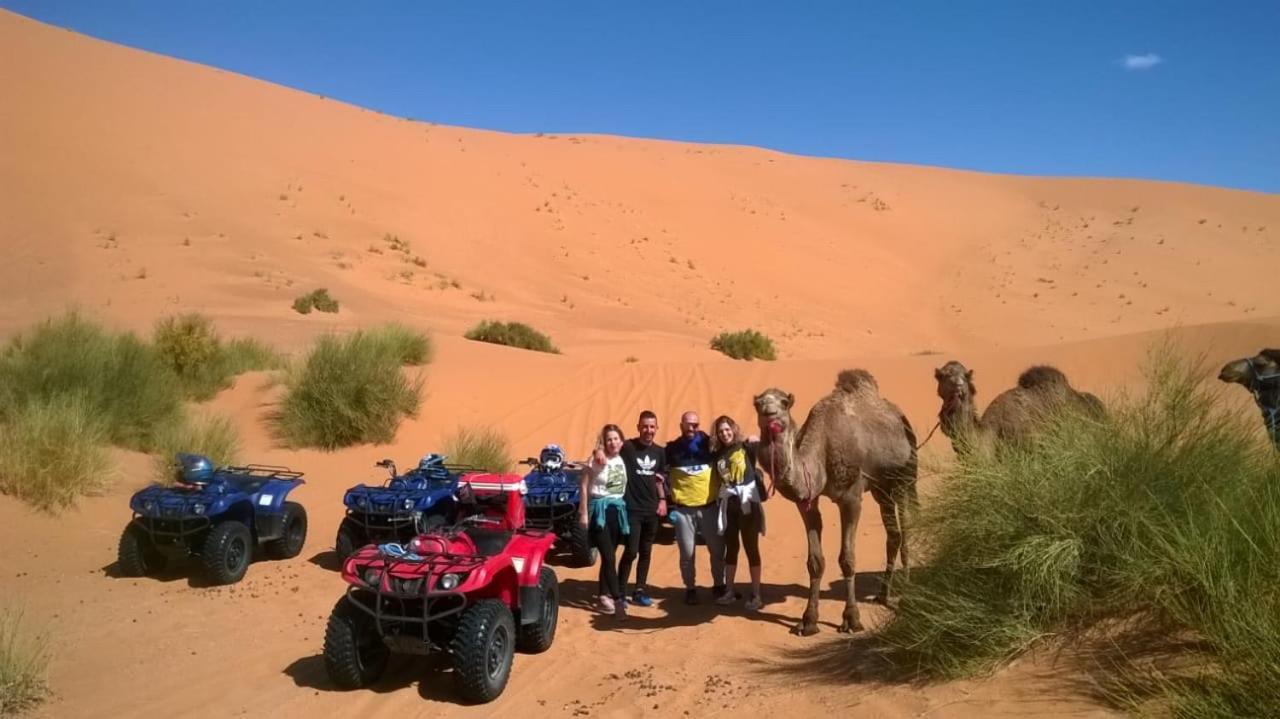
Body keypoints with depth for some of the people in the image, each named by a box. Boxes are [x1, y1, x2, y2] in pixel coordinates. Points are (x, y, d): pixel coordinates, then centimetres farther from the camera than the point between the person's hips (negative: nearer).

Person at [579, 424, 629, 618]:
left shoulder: (622, 460, 5)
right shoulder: (596, 460, -7)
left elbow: (625, 486, 13)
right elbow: (584, 486, -5)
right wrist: (584, 512, -7)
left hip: (618, 510, 5)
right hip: (599, 509, -5)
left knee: (609, 556, 10)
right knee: (609, 557, -10)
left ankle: (605, 596, 19)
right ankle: (618, 599, -11)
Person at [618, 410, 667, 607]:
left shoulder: (659, 452, 8)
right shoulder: (628, 447, -9)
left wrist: (662, 499, 10)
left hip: (652, 509, 6)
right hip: (632, 509, -5)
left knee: (645, 552, 11)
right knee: (631, 551, -7)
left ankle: (639, 591, 20)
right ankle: (620, 591, 6)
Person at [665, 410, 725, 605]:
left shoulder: (709, 443, 2)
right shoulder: (672, 448, 2)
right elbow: (663, 476, 8)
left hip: (710, 506, 1)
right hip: (683, 509, -1)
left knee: (717, 549, 8)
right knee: (687, 553, 4)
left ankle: (719, 585, 26)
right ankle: (690, 589, 20)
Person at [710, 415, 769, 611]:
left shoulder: (746, 447, -5)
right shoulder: (717, 455, 5)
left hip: (748, 500, -4)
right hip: (728, 503, 4)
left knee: (751, 547, 2)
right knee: (731, 547, 13)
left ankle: (756, 595, 9)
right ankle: (729, 590, 24)